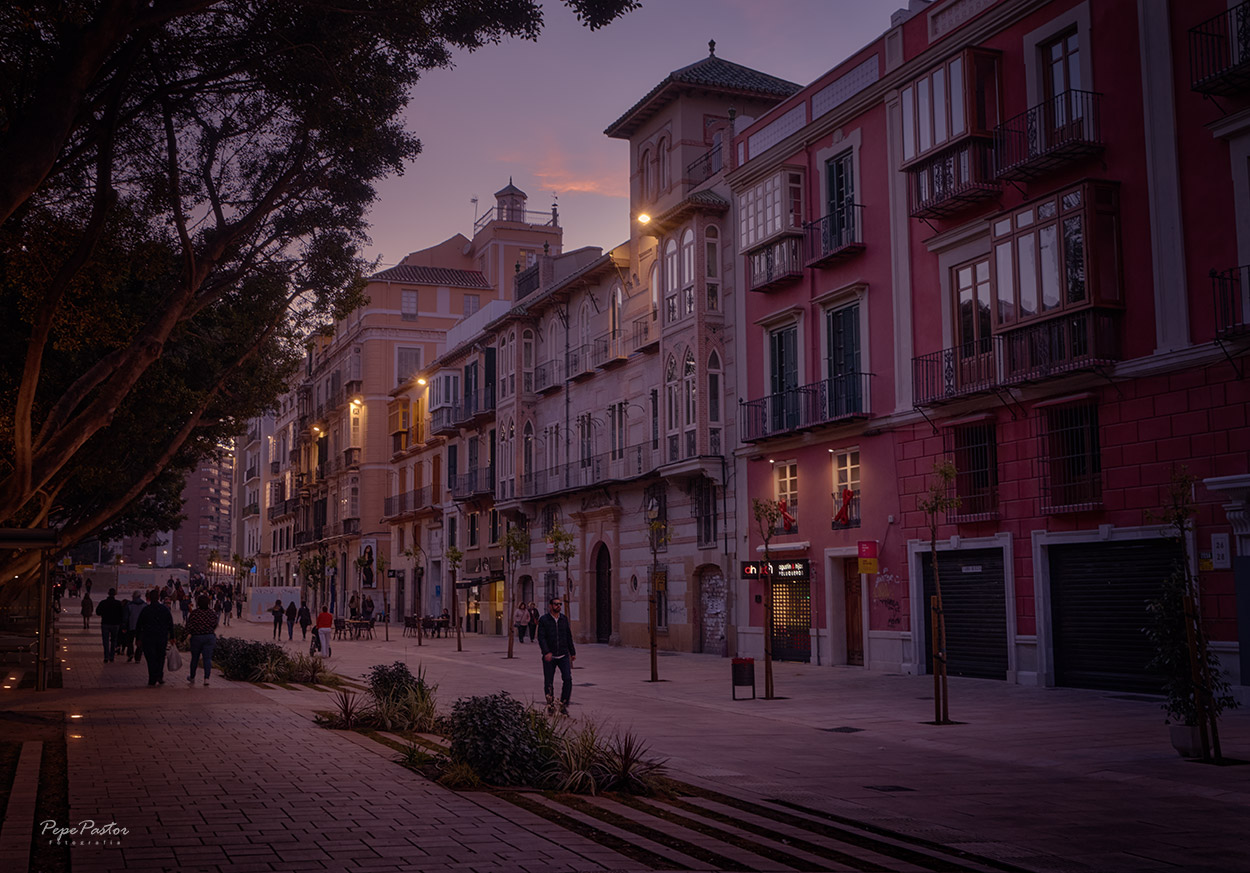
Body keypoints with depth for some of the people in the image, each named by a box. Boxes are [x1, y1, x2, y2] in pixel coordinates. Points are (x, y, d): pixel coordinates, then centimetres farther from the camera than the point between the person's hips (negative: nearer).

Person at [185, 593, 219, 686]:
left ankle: (192, 677, 29)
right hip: (210, 636, 1)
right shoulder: (212, 613, -2)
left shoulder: (194, 612, -12)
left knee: (195, 657, 14)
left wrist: (188, 633, 10)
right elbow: (215, 626, 6)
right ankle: (206, 678, -9)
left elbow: (190, 626, -9)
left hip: (196, 637, -1)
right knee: (207, 658, 1)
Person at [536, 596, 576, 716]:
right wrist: (546, 652, -24)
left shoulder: (564, 619, 9)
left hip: (563, 656, 2)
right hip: (549, 657, -2)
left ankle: (563, 706, 0)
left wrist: (572, 652, 16)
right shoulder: (543, 620, -4)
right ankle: (550, 706, 21)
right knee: (548, 682, 4)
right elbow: (541, 638, -12)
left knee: (567, 679, -11)